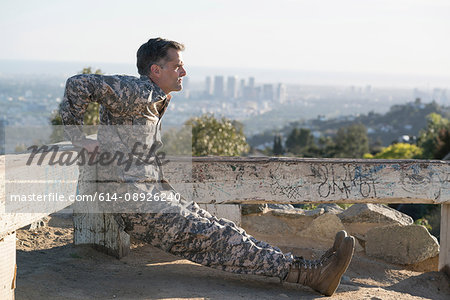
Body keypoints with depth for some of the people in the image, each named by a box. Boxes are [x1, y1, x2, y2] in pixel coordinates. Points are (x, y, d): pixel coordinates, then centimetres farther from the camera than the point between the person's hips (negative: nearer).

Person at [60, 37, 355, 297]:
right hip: (135, 204, -9)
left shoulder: (157, 101, 19)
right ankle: (307, 272, -24)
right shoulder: (134, 93, -13)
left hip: (158, 195, 9)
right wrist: (79, 137, -16)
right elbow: (79, 84, -21)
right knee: (214, 239, -16)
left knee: (221, 230, -5)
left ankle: (313, 271, -16)